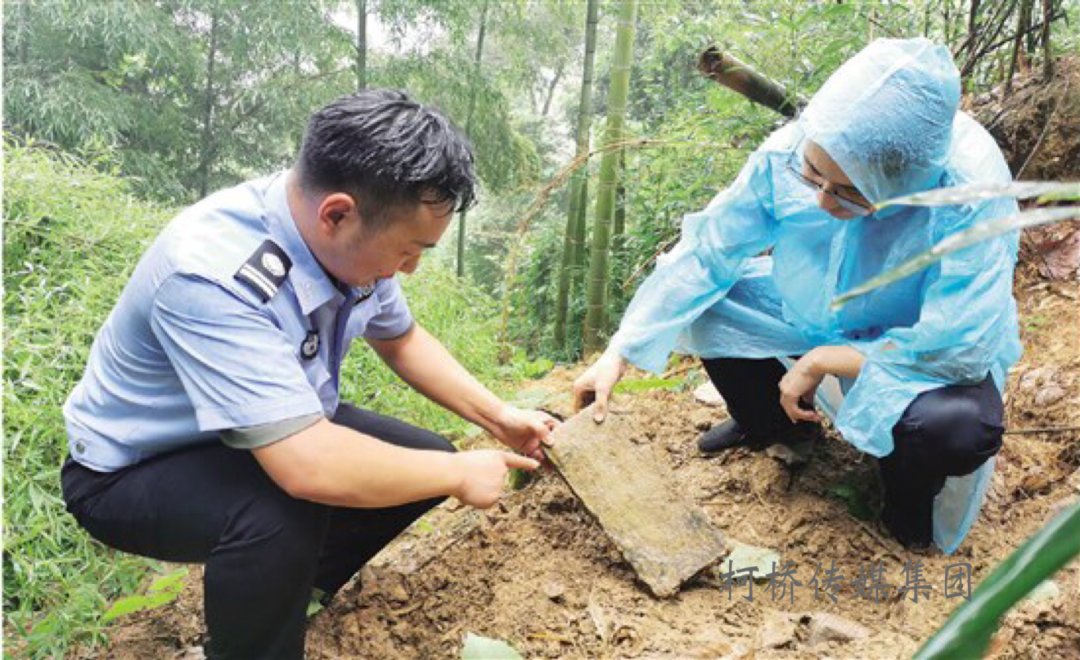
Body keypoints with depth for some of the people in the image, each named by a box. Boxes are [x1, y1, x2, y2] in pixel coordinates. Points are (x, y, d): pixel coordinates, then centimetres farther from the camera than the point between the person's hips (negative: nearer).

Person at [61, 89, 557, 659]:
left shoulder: (349, 238, -14)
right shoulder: (211, 277, -38)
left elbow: (401, 340, 6)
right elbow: (311, 468, -44)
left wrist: (498, 418, -2)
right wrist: (460, 474, -29)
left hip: (279, 430, 8)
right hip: (135, 471, -7)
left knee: (425, 461, -1)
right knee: (283, 514, -36)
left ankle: (292, 588, 19)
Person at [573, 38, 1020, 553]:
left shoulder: (973, 191, -36)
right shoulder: (787, 152, -26)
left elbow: (961, 348, -31)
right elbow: (704, 254, -17)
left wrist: (821, 362, -26)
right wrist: (618, 355, -20)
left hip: (920, 347, -4)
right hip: (815, 317, 4)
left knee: (957, 426, -36)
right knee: (702, 303, -11)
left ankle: (909, 494, 5)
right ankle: (772, 422, 18)